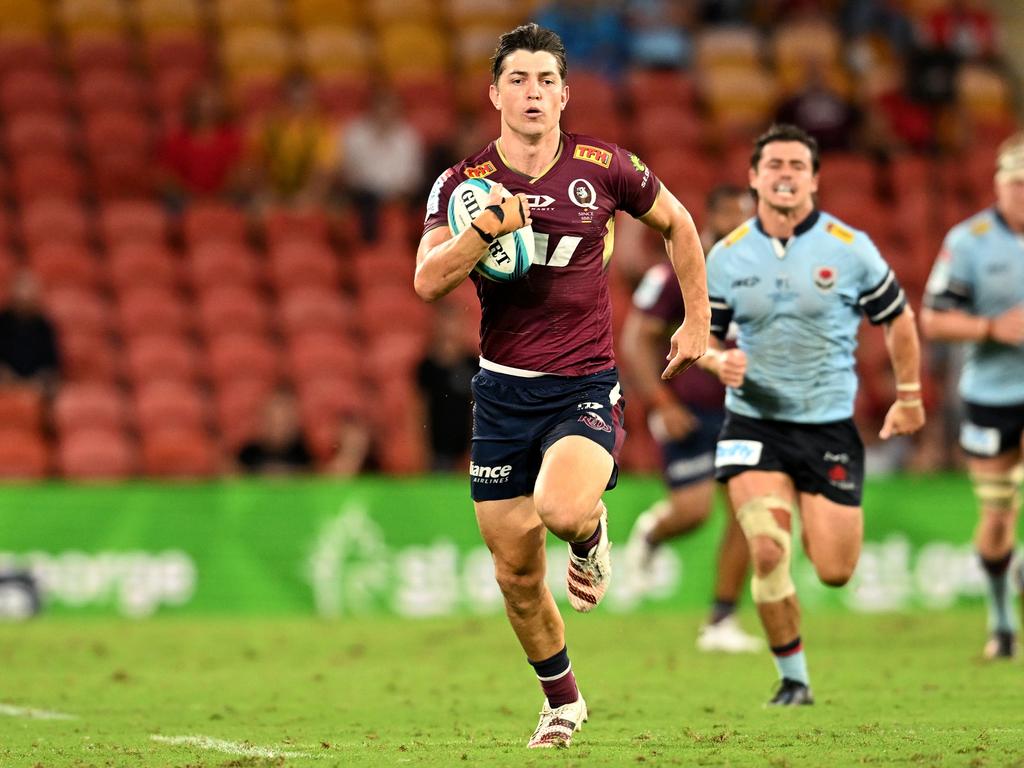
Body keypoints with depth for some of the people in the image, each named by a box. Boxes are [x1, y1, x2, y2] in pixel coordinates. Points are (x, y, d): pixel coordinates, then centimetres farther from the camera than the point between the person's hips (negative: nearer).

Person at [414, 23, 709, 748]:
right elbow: (428, 281, -14)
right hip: (502, 392, 2)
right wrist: (487, 226, -29)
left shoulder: (605, 166, -4)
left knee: (563, 510, -31)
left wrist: (698, 321, 14)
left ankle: (592, 536, 8)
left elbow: (678, 224, 14)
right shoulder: (464, 184, -2)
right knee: (516, 572, 5)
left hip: (585, 388, -2)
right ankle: (563, 701, 29)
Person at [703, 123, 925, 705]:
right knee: (767, 553, -17)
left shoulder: (850, 248, -5)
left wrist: (910, 397, 14)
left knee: (835, 573, -1)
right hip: (754, 422, 0)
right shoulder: (727, 256, 0)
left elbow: (898, 319, 9)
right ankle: (793, 679, 2)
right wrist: (717, 360, -12)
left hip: (829, 427, 0)